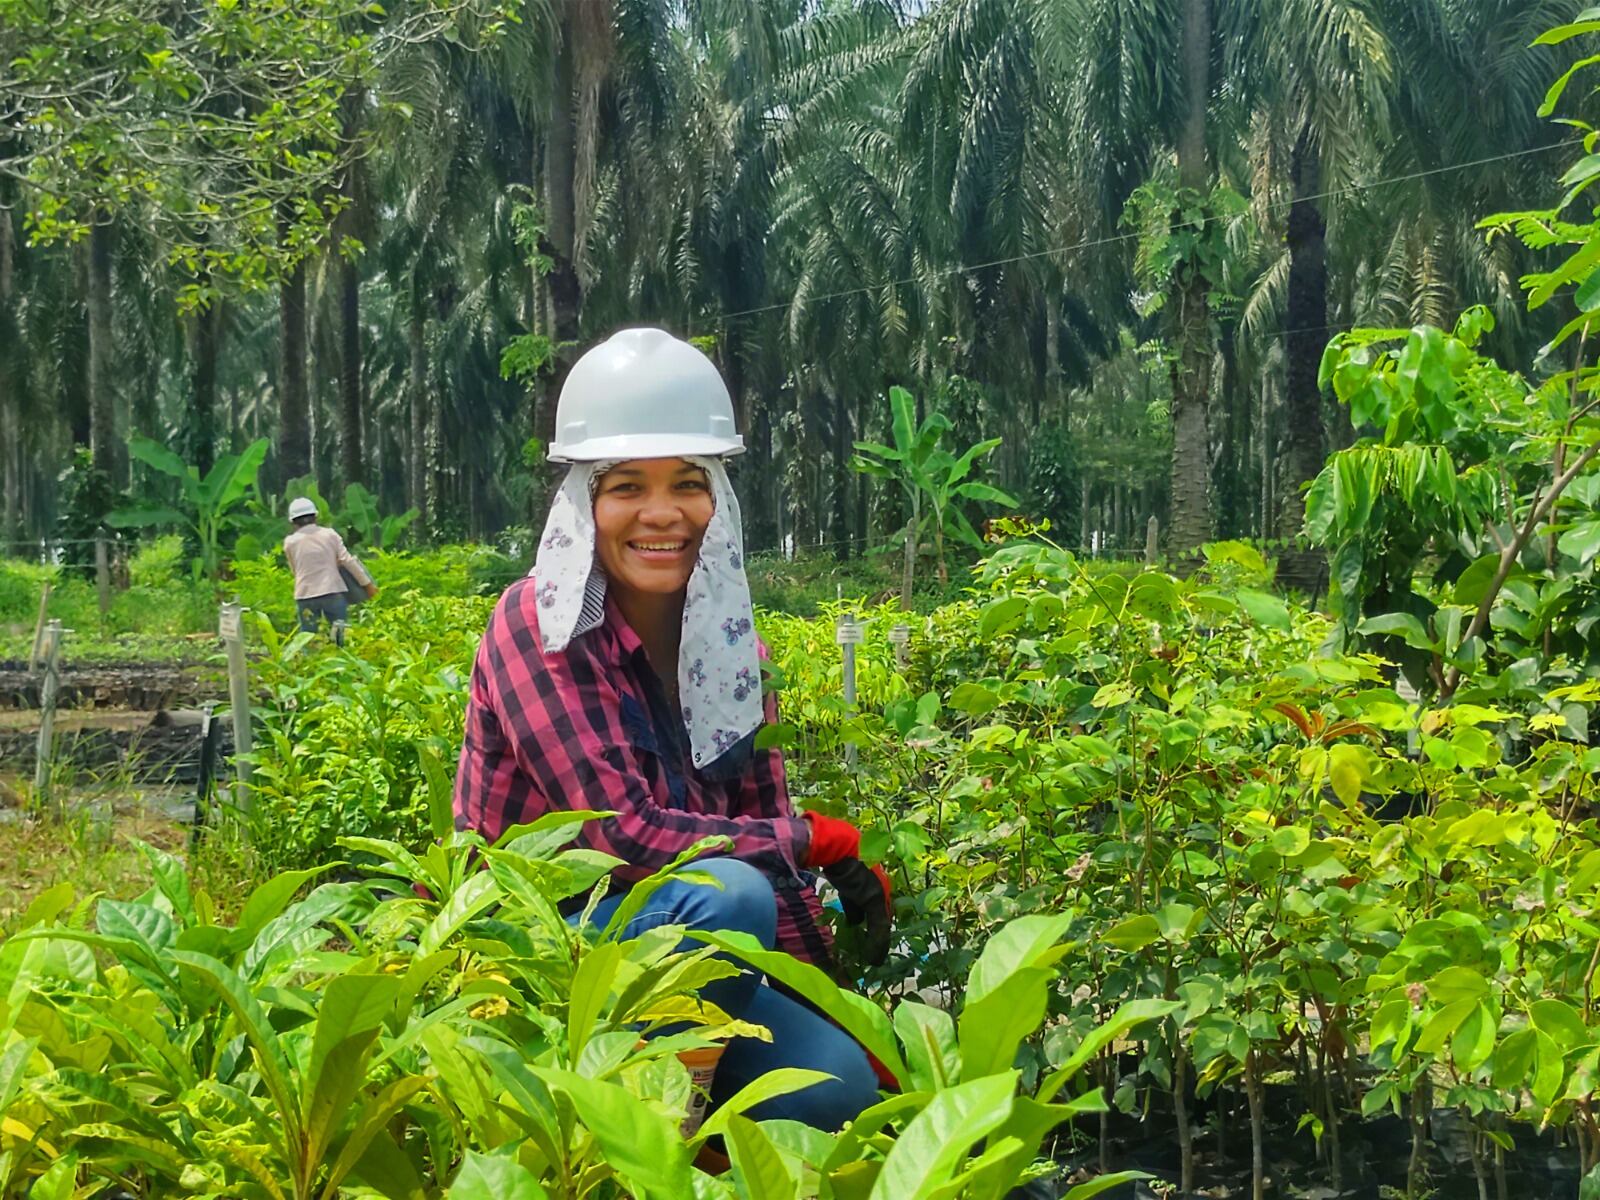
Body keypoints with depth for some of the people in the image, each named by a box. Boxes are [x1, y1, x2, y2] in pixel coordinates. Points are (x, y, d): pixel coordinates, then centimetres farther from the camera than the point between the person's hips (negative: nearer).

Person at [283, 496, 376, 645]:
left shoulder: (290, 542, 4)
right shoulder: (329, 535, 3)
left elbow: (295, 570, 12)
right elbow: (347, 560, -1)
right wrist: (368, 583, 3)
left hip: (305, 595, 1)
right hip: (333, 591, -1)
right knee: (341, 635, 8)